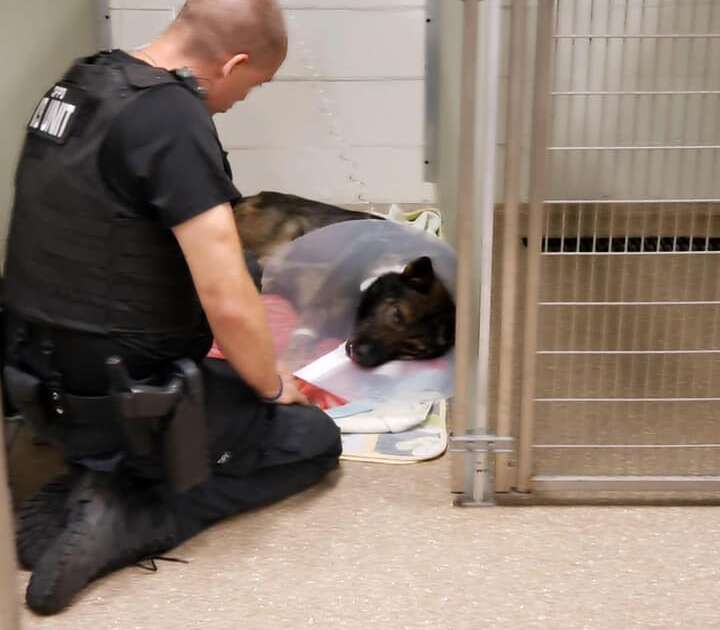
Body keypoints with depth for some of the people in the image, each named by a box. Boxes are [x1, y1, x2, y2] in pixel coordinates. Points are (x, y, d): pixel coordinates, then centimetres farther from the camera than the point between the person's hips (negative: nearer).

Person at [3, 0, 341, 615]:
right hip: (116, 401, -8)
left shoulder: (84, 81, 4)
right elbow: (228, 305, -27)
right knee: (314, 439, 10)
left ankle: (93, 482, 8)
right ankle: (124, 520, -5)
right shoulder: (173, 118, -23)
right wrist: (273, 384, -5)